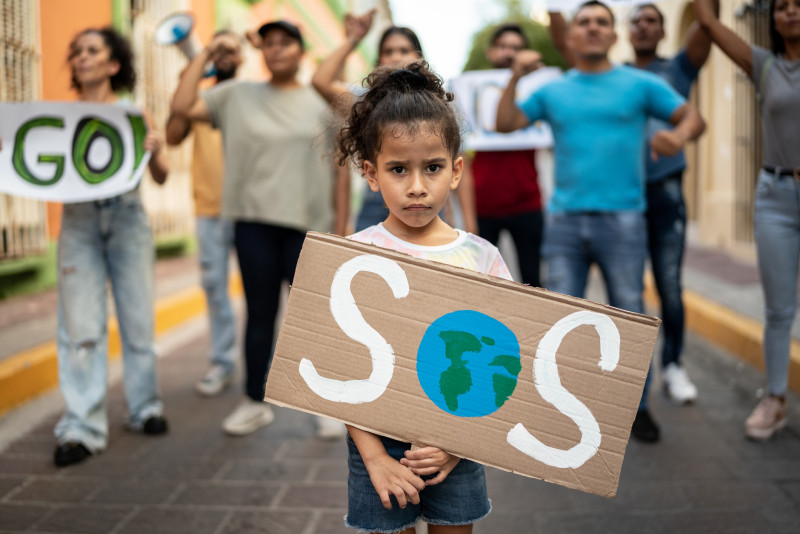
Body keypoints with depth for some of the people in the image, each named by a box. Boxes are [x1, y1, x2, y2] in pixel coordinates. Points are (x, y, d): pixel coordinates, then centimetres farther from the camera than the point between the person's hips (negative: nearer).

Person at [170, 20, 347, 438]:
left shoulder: (321, 103, 7)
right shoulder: (237, 96, 9)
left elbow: (338, 168, 7)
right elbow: (182, 107, -1)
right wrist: (205, 54, 2)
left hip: (307, 224, -1)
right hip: (255, 222, 1)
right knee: (260, 314, 8)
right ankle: (255, 402, 21)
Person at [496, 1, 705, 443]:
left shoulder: (640, 84, 6)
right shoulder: (552, 91, 13)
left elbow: (693, 117, 1)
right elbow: (505, 124, 4)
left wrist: (678, 135, -21)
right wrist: (515, 77, -6)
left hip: (621, 219, -2)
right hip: (565, 220, 2)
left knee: (629, 315, 1)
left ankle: (636, 407, 14)